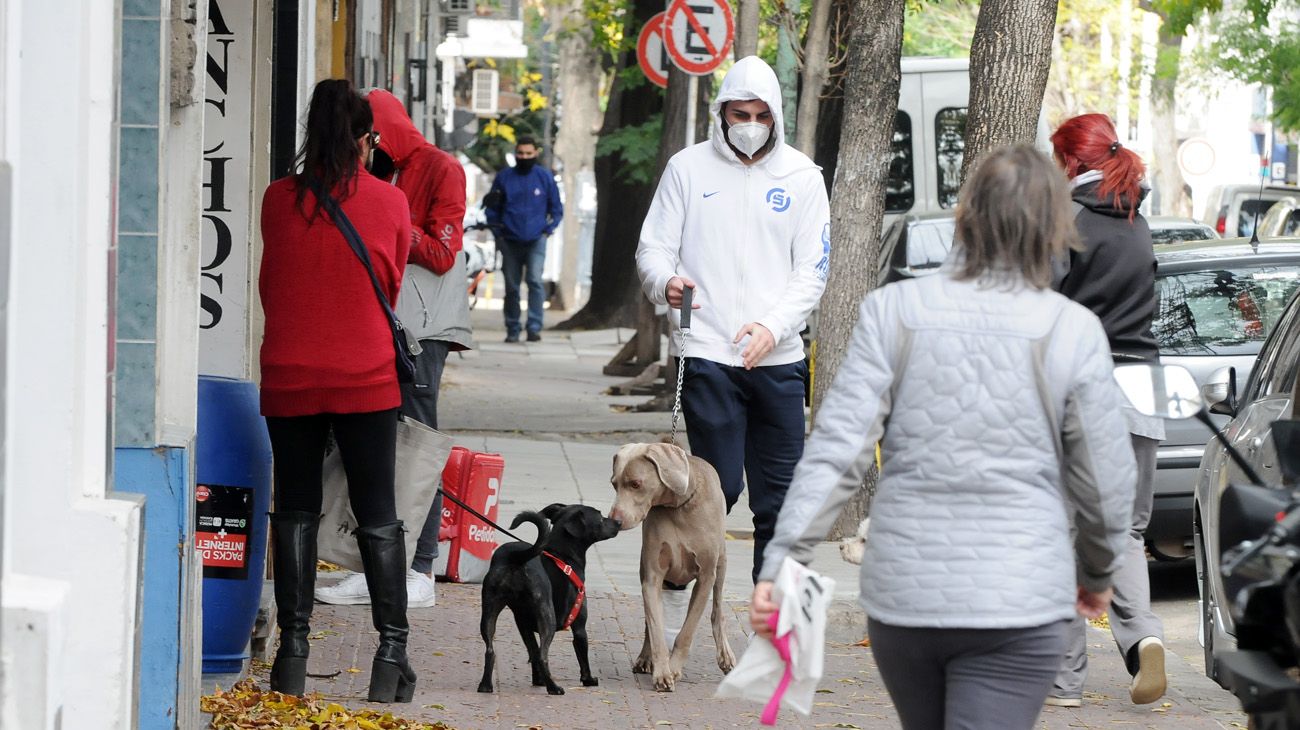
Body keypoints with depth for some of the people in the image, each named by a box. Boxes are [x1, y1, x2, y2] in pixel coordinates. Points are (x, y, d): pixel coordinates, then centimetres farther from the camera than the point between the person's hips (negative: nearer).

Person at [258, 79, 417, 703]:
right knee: (377, 516, 4)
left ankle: (292, 652, 4)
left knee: (295, 511, 8)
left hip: (289, 377, 1)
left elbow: (269, 285, 11)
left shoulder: (278, 200, -2)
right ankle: (392, 653, 2)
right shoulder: (389, 202, -3)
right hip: (366, 380, -1)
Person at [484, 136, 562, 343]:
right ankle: (512, 330, 16)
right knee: (511, 287, 6)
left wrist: (547, 231, 0)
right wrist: (498, 232, 2)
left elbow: (556, 209, 11)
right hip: (510, 242, 2)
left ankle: (534, 327, -18)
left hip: (536, 240, -2)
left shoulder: (545, 177, 2)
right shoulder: (504, 177, 3)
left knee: (535, 280, -18)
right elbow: (492, 209, 12)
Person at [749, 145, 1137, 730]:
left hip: (901, 594, 3)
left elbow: (836, 448, -8)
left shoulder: (891, 312, -3)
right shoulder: (1072, 332, -6)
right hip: (1017, 602, -3)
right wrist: (1098, 573, 18)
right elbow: (1106, 480, 0)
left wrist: (782, 560, -6)